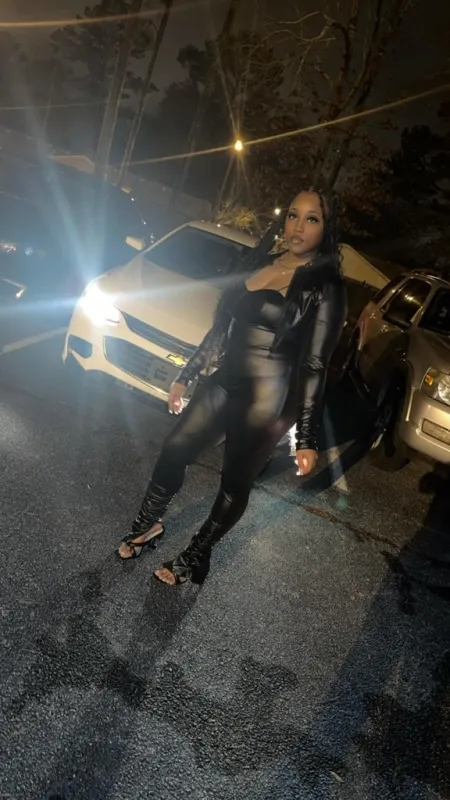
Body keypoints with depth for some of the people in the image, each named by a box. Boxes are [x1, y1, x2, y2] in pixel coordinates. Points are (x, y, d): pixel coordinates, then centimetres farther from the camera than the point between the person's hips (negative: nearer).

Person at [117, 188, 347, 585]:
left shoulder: (325, 288, -11)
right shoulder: (261, 263, 8)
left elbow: (315, 366, -13)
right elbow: (221, 327, 13)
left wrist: (307, 438, -15)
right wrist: (185, 377, 16)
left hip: (267, 399, -6)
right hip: (224, 382, 6)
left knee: (236, 482, 9)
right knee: (174, 450, 12)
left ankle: (195, 558, 30)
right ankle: (149, 524, 37)